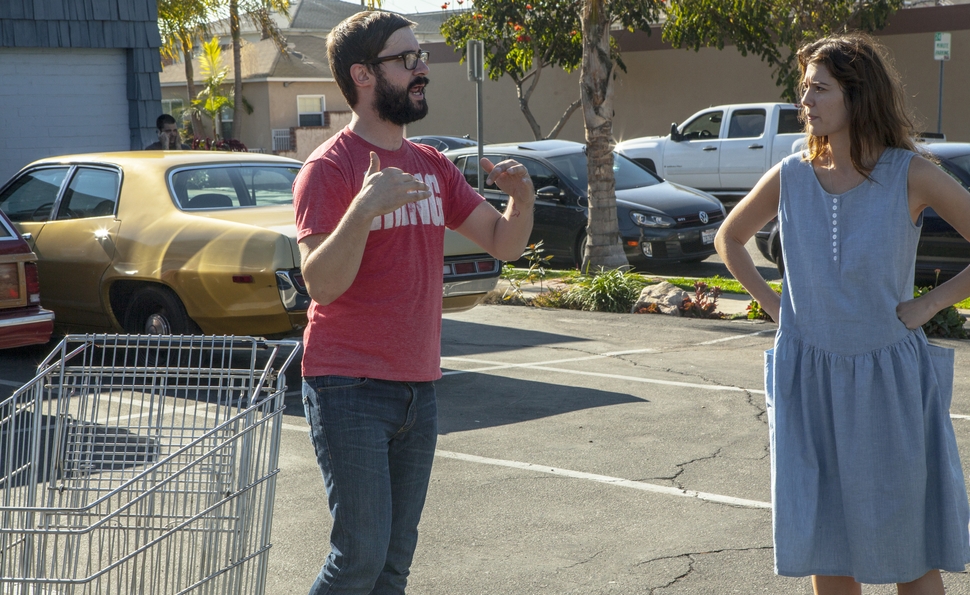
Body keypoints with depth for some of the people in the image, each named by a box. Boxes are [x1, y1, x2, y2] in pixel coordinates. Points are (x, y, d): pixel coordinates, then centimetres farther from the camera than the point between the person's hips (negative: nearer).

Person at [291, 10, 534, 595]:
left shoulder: (432, 165, 12)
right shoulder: (329, 168, -10)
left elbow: (504, 243, 12)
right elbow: (321, 284, -20)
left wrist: (521, 196, -7)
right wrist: (364, 209, -33)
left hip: (418, 388, 7)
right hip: (350, 390, -7)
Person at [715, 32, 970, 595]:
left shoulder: (910, 174, -9)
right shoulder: (791, 176, 0)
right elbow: (729, 238, 17)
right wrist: (772, 304, 7)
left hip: (888, 382, -3)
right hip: (809, 379, 3)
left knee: (909, 546, 6)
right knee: (828, 542, 11)